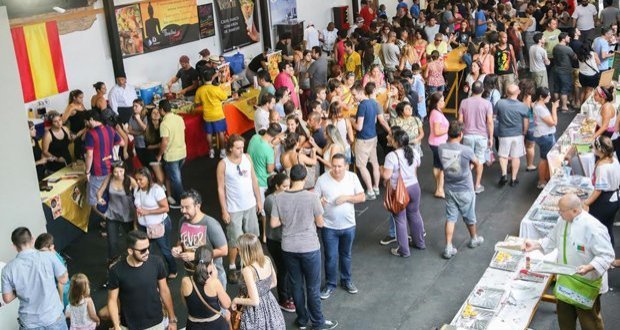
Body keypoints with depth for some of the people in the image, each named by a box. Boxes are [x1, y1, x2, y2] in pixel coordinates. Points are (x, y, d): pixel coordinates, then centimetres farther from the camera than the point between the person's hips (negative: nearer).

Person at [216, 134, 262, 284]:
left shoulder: (247, 158, -3)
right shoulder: (223, 164, -15)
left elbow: (254, 179, 6)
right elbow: (221, 189, -11)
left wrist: (258, 200, 7)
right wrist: (224, 211, -11)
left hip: (250, 205, 4)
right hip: (234, 209, -4)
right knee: (235, 240, 2)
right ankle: (232, 268, 18)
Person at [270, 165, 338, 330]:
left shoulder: (279, 198, -8)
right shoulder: (312, 197, -16)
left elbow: (274, 223, -3)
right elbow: (320, 223, -8)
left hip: (289, 248, 3)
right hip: (309, 248, -3)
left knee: (297, 285, 17)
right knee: (313, 287, 11)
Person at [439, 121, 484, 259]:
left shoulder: (441, 148, -12)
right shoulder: (466, 150, -23)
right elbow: (477, 164, -4)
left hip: (449, 189, 3)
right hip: (465, 190, -3)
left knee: (450, 218, 10)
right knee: (469, 217, 18)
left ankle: (448, 248, 7)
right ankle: (474, 239, 41)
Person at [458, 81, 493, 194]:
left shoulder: (464, 102, -4)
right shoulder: (487, 104, -9)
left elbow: (460, 120, -1)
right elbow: (490, 122, -10)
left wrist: (461, 133, 12)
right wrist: (491, 138, -1)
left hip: (468, 135, 1)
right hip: (482, 136, -1)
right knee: (479, 161, 9)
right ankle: (477, 185, 15)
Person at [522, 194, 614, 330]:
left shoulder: (592, 227, -27)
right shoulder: (563, 221, -4)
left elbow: (607, 256, -24)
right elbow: (552, 240, 12)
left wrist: (589, 267, -37)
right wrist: (534, 245, -3)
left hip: (587, 284, -7)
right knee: (564, 315, 24)